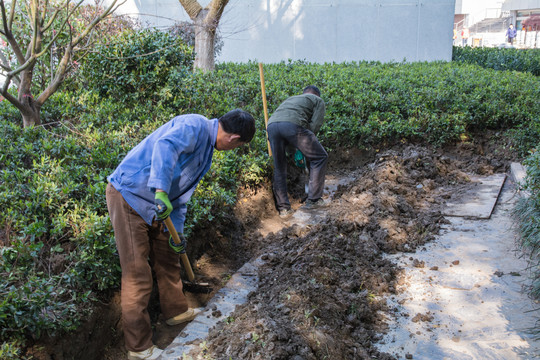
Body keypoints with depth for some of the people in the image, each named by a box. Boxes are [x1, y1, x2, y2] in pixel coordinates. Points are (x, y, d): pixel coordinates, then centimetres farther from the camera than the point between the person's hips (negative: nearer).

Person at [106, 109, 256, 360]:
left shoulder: (206, 150, 13)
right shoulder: (195, 126, -17)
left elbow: (181, 192, 16)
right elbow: (165, 146, -37)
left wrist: (176, 231, 12)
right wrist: (161, 191, -45)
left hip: (154, 206, 10)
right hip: (128, 196, -10)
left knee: (168, 258, 21)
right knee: (137, 273, -4)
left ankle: (175, 311, 42)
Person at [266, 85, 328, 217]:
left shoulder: (290, 99, 43)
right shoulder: (318, 100, 27)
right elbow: (315, 124, 9)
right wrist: (303, 146, 15)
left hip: (271, 124, 6)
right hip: (293, 124, -5)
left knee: (279, 169, 16)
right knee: (319, 157, 12)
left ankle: (283, 208, 19)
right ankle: (313, 199, 12)